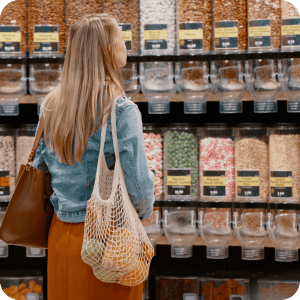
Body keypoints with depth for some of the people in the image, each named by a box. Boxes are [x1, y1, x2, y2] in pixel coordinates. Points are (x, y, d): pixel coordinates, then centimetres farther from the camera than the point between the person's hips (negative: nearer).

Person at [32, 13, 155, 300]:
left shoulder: (50, 105, 0)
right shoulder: (121, 110, -18)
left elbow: (39, 166, 9)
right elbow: (138, 183, -18)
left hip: (60, 234, 5)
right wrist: (145, 211, 3)